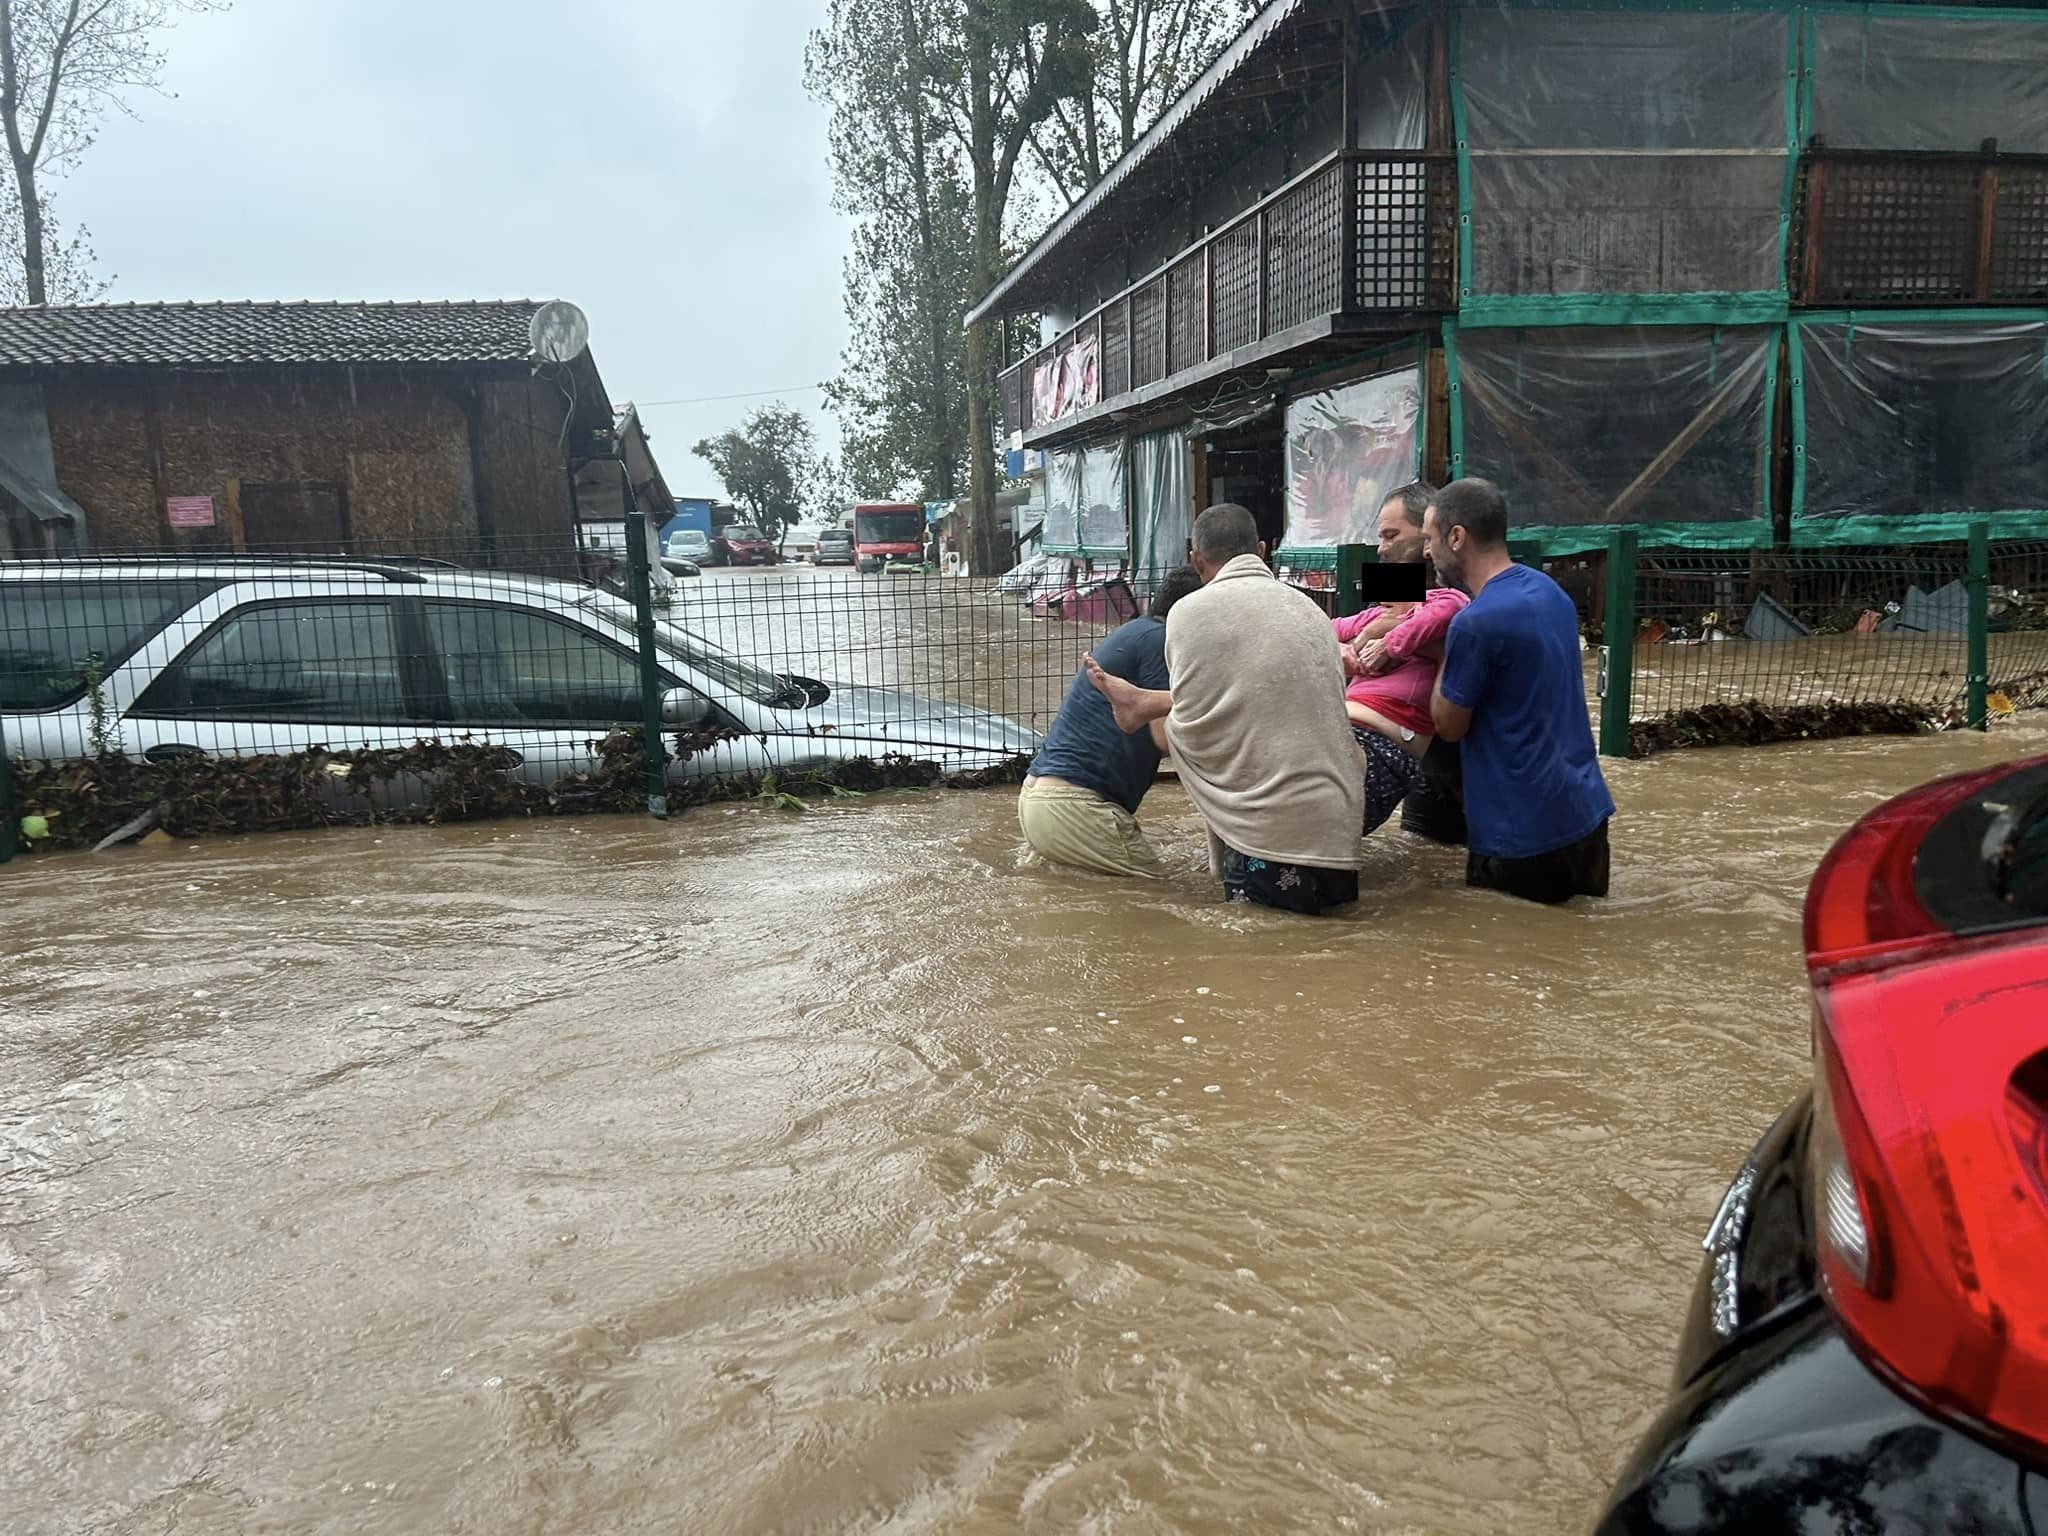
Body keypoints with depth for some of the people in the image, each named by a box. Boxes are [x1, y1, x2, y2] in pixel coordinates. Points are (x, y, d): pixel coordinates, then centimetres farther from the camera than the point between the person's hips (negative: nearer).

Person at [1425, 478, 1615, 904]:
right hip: (1587, 814, 8)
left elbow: (1449, 725, -11)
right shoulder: (1547, 589, 7)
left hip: (1525, 836, -8)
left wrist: (1444, 653, 0)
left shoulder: (1477, 622, -22)